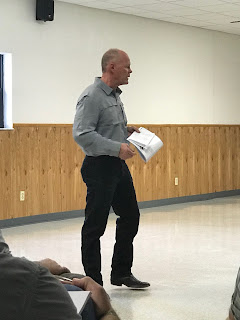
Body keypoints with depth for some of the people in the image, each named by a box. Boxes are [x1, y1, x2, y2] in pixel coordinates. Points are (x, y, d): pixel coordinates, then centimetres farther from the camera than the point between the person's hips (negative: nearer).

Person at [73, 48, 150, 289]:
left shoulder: (115, 96, 14)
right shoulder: (92, 97, -16)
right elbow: (81, 134, -25)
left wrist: (127, 131, 8)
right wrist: (116, 147, -26)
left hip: (118, 166, 10)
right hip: (99, 167, -10)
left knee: (130, 218, 15)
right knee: (95, 226, 0)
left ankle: (121, 273, 27)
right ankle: (93, 281, 9)